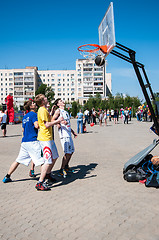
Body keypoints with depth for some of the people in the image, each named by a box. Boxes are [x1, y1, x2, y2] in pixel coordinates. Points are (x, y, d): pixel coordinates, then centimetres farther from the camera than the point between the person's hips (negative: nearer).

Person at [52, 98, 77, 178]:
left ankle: (66, 166, 31)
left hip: (68, 134, 9)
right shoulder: (58, 110, -3)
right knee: (68, 152, -11)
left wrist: (73, 132, 27)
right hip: (64, 134, -9)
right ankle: (61, 170, -2)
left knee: (72, 151, 16)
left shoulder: (66, 112, 22)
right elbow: (52, 120, -14)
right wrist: (60, 122, -29)